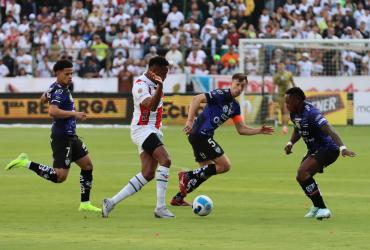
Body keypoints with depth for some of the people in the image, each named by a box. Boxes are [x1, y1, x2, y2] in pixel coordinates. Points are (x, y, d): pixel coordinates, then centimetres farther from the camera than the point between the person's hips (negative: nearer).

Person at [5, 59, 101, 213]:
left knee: (87, 165, 12)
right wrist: (74, 114, -28)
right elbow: (52, 111, -33)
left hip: (70, 136, 10)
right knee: (60, 176, -12)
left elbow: (43, 98, 30)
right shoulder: (60, 91, -19)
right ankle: (26, 163, -4)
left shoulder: (55, 87, 11)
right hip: (62, 137, -10)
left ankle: (85, 204, 15)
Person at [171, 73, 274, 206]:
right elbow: (197, 99, -21)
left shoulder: (235, 106, 15)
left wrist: (259, 131, 3)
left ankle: (178, 198, 20)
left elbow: (241, 129, 17)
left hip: (203, 136, 9)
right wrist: (189, 121, -28)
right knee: (225, 165, -8)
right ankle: (188, 176, -6)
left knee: (206, 171, 16)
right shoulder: (221, 95, -12)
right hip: (200, 134, -9)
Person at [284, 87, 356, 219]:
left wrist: (342, 148, -47)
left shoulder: (311, 113, -26)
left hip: (328, 149, -10)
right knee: (301, 177, 19)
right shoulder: (294, 114, 2)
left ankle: (322, 208, -22)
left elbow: (329, 130, -35)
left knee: (302, 172, -25)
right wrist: (291, 143, 1)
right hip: (314, 150, 10)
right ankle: (317, 206, 44)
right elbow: (298, 131, 21)